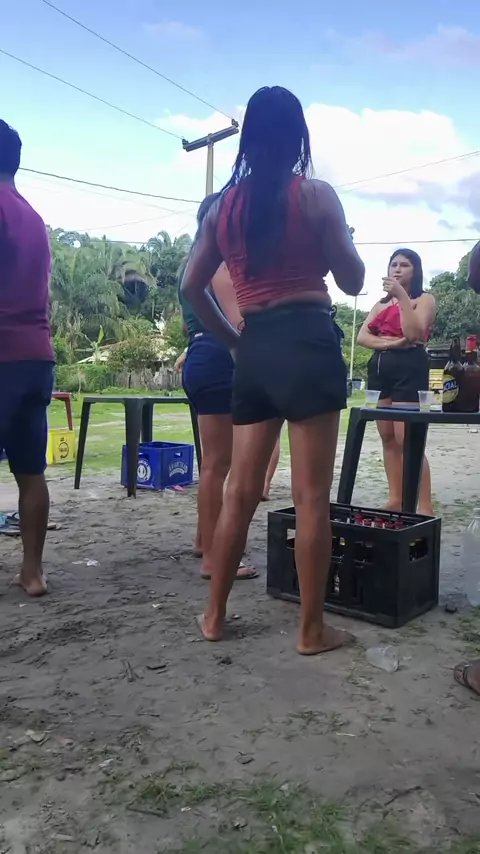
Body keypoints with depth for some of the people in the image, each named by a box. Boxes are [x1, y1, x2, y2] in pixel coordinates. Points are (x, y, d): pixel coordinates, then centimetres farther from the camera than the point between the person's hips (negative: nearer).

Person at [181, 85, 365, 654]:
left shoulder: (224, 205, 12)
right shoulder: (316, 195, 0)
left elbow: (191, 286, 14)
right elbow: (352, 281, 4)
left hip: (253, 351, 5)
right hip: (309, 344, -5)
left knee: (240, 492, 11)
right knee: (311, 496, 0)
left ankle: (214, 616, 21)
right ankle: (312, 630, 9)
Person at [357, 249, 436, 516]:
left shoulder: (424, 299, 5)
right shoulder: (382, 303, 22)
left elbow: (415, 334, -14)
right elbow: (362, 336, 7)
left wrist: (402, 296, -17)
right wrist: (390, 343, -11)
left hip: (409, 367, -7)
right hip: (380, 367, 7)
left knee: (407, 441, -14)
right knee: (388, 439, 6)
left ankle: (425, 508, -12)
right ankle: (395, 500, 12)